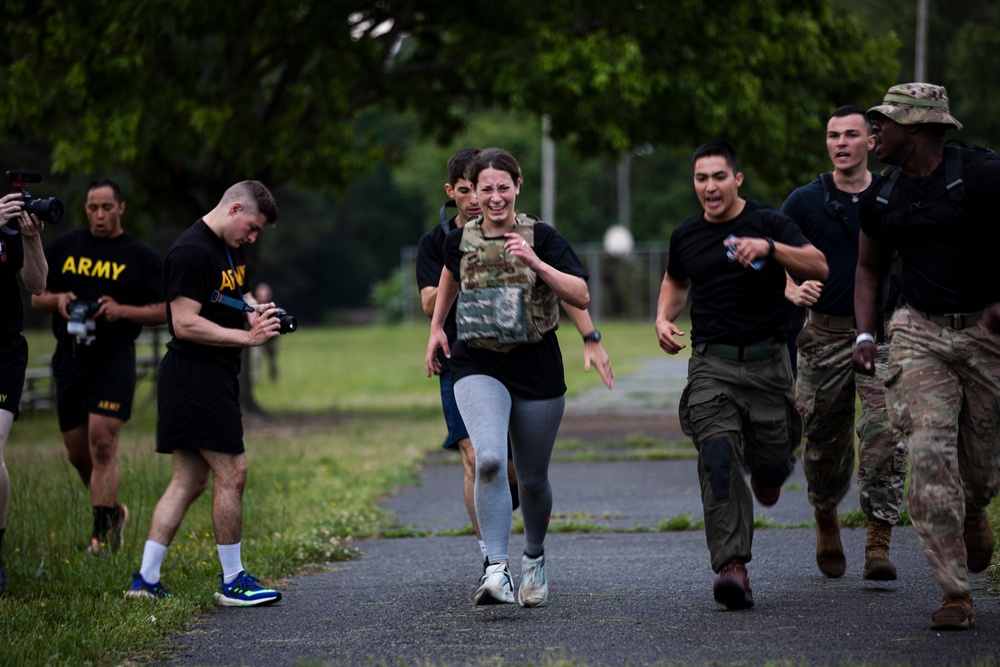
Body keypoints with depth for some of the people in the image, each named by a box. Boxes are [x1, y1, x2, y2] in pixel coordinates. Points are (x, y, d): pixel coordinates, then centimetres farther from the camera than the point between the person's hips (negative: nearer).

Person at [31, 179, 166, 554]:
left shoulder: (141, 256, 2)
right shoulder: (63, 247, 10)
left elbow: (163, 312, 2)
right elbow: (36, 297, 16)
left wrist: (121, 310, -14)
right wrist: (57, 300, -7)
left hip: (114, 359, -4)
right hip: (69, 359, 4)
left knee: (102, 445, -14)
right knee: (77, 453, 9)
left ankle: (102, 534, -10)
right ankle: (113, 512, 31)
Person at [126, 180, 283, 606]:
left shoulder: (229, 249, 17)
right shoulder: (191, 252, -16)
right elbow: (185, 324, -21)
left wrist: (253, 311, 10)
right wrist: (247, 336, -21)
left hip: (214, 378, 11)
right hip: (196, 376, -11)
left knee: (189, 480, 9)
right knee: (231, 472, -7)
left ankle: (146, 579, 10)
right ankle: (232, 582, 2)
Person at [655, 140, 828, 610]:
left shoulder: (767, 223, -2)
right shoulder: (686, 236, 10)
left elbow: (819, 267, -13)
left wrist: (770, 248, -27)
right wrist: (664, 318, 10)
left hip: (766, 361, -1)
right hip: (711, 363, 1)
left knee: (770, 469, 3)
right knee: (718, 460, -19)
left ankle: (767, 468, 43)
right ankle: (733, 567, -25)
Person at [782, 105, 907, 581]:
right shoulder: (804, 202, 3)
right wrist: (792, 291, -18)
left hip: (883, 334, 0)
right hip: (827, 335, 0)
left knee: (884, 435, -16)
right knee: (825, 442, 7)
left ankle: (879, 543, -14)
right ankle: (826, 520, 35)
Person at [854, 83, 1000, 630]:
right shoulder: (882, 199, 7)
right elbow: (869, 267, 21)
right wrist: (865, 334, 8)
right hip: (919, 333, 3)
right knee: (929, 455, -14)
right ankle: (955, 595, -11)